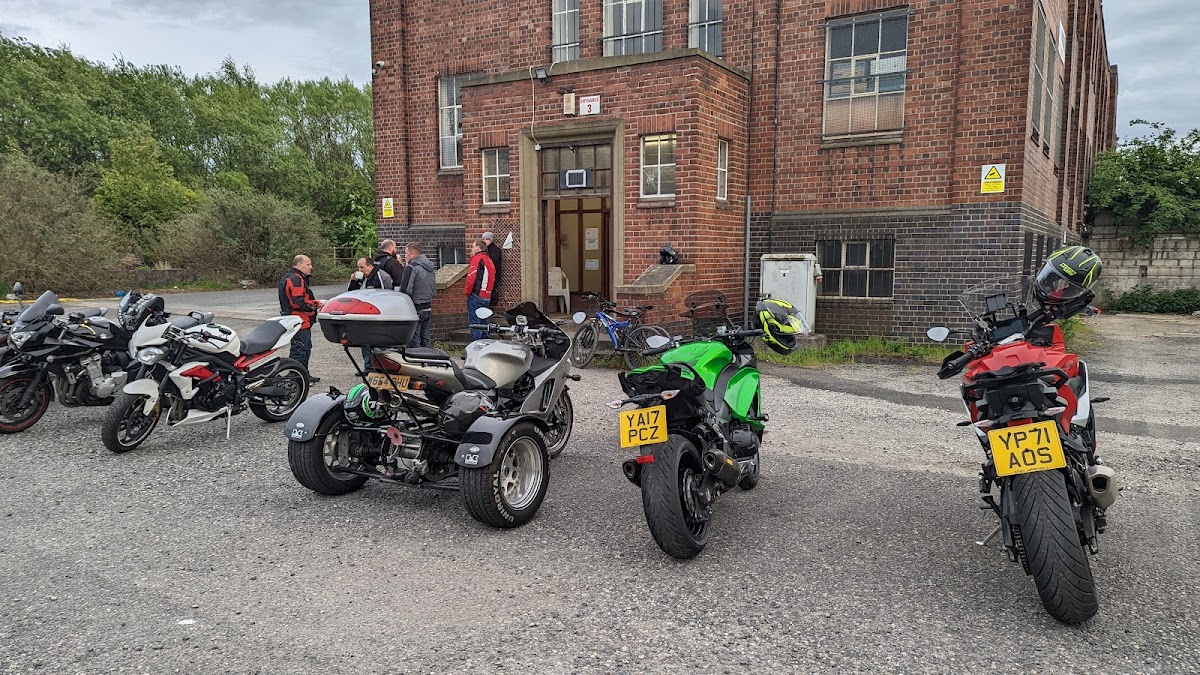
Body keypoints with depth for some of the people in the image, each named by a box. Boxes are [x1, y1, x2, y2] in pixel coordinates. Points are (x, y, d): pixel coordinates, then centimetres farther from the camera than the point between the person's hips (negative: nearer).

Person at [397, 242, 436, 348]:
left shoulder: (411, 267, -13)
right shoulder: (431, 267, 14)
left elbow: (405, 290, -19)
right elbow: (434, 289, 21)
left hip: (416, 308, -9)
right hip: (428, 308, 9)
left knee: (414, 341, -5)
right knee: (425, 339, 14)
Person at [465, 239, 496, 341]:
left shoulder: (477, 259, -11)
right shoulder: (489, 260, 17)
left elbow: (472, 277, -18)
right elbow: (492, 279, 20)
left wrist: (468, 291, -8)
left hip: (476, 295, -9)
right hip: (487, 297, 9)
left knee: (474, 323, -7)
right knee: (485, 323, 14)